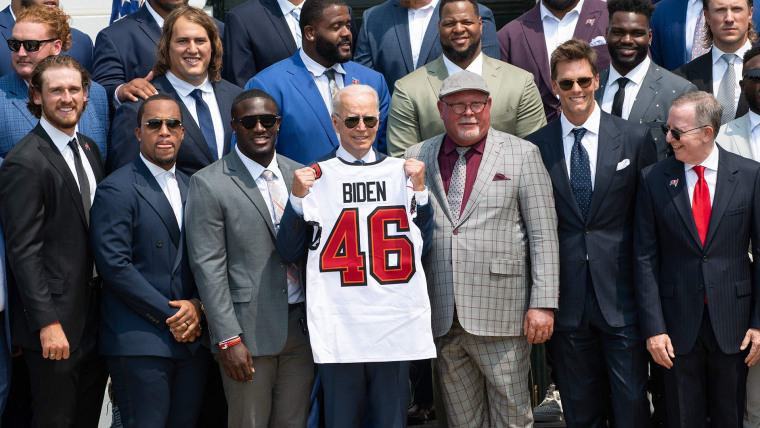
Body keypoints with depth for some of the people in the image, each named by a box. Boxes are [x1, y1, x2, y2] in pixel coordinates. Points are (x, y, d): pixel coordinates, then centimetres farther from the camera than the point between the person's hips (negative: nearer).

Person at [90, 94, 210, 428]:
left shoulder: (192, 188, 17)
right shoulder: (116, 190, -4)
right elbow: (114, 264, -12)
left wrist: (196, 305, -4)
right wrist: (169, 315, -12)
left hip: (191, 338, 6)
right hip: (139, 343, -6)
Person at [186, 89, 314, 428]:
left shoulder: (299, 175, 10)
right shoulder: (208, 184, -5)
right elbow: (208, 266, -9)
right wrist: (228, 339, -14)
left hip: (302, 325, 5)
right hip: (249, 332, -4)